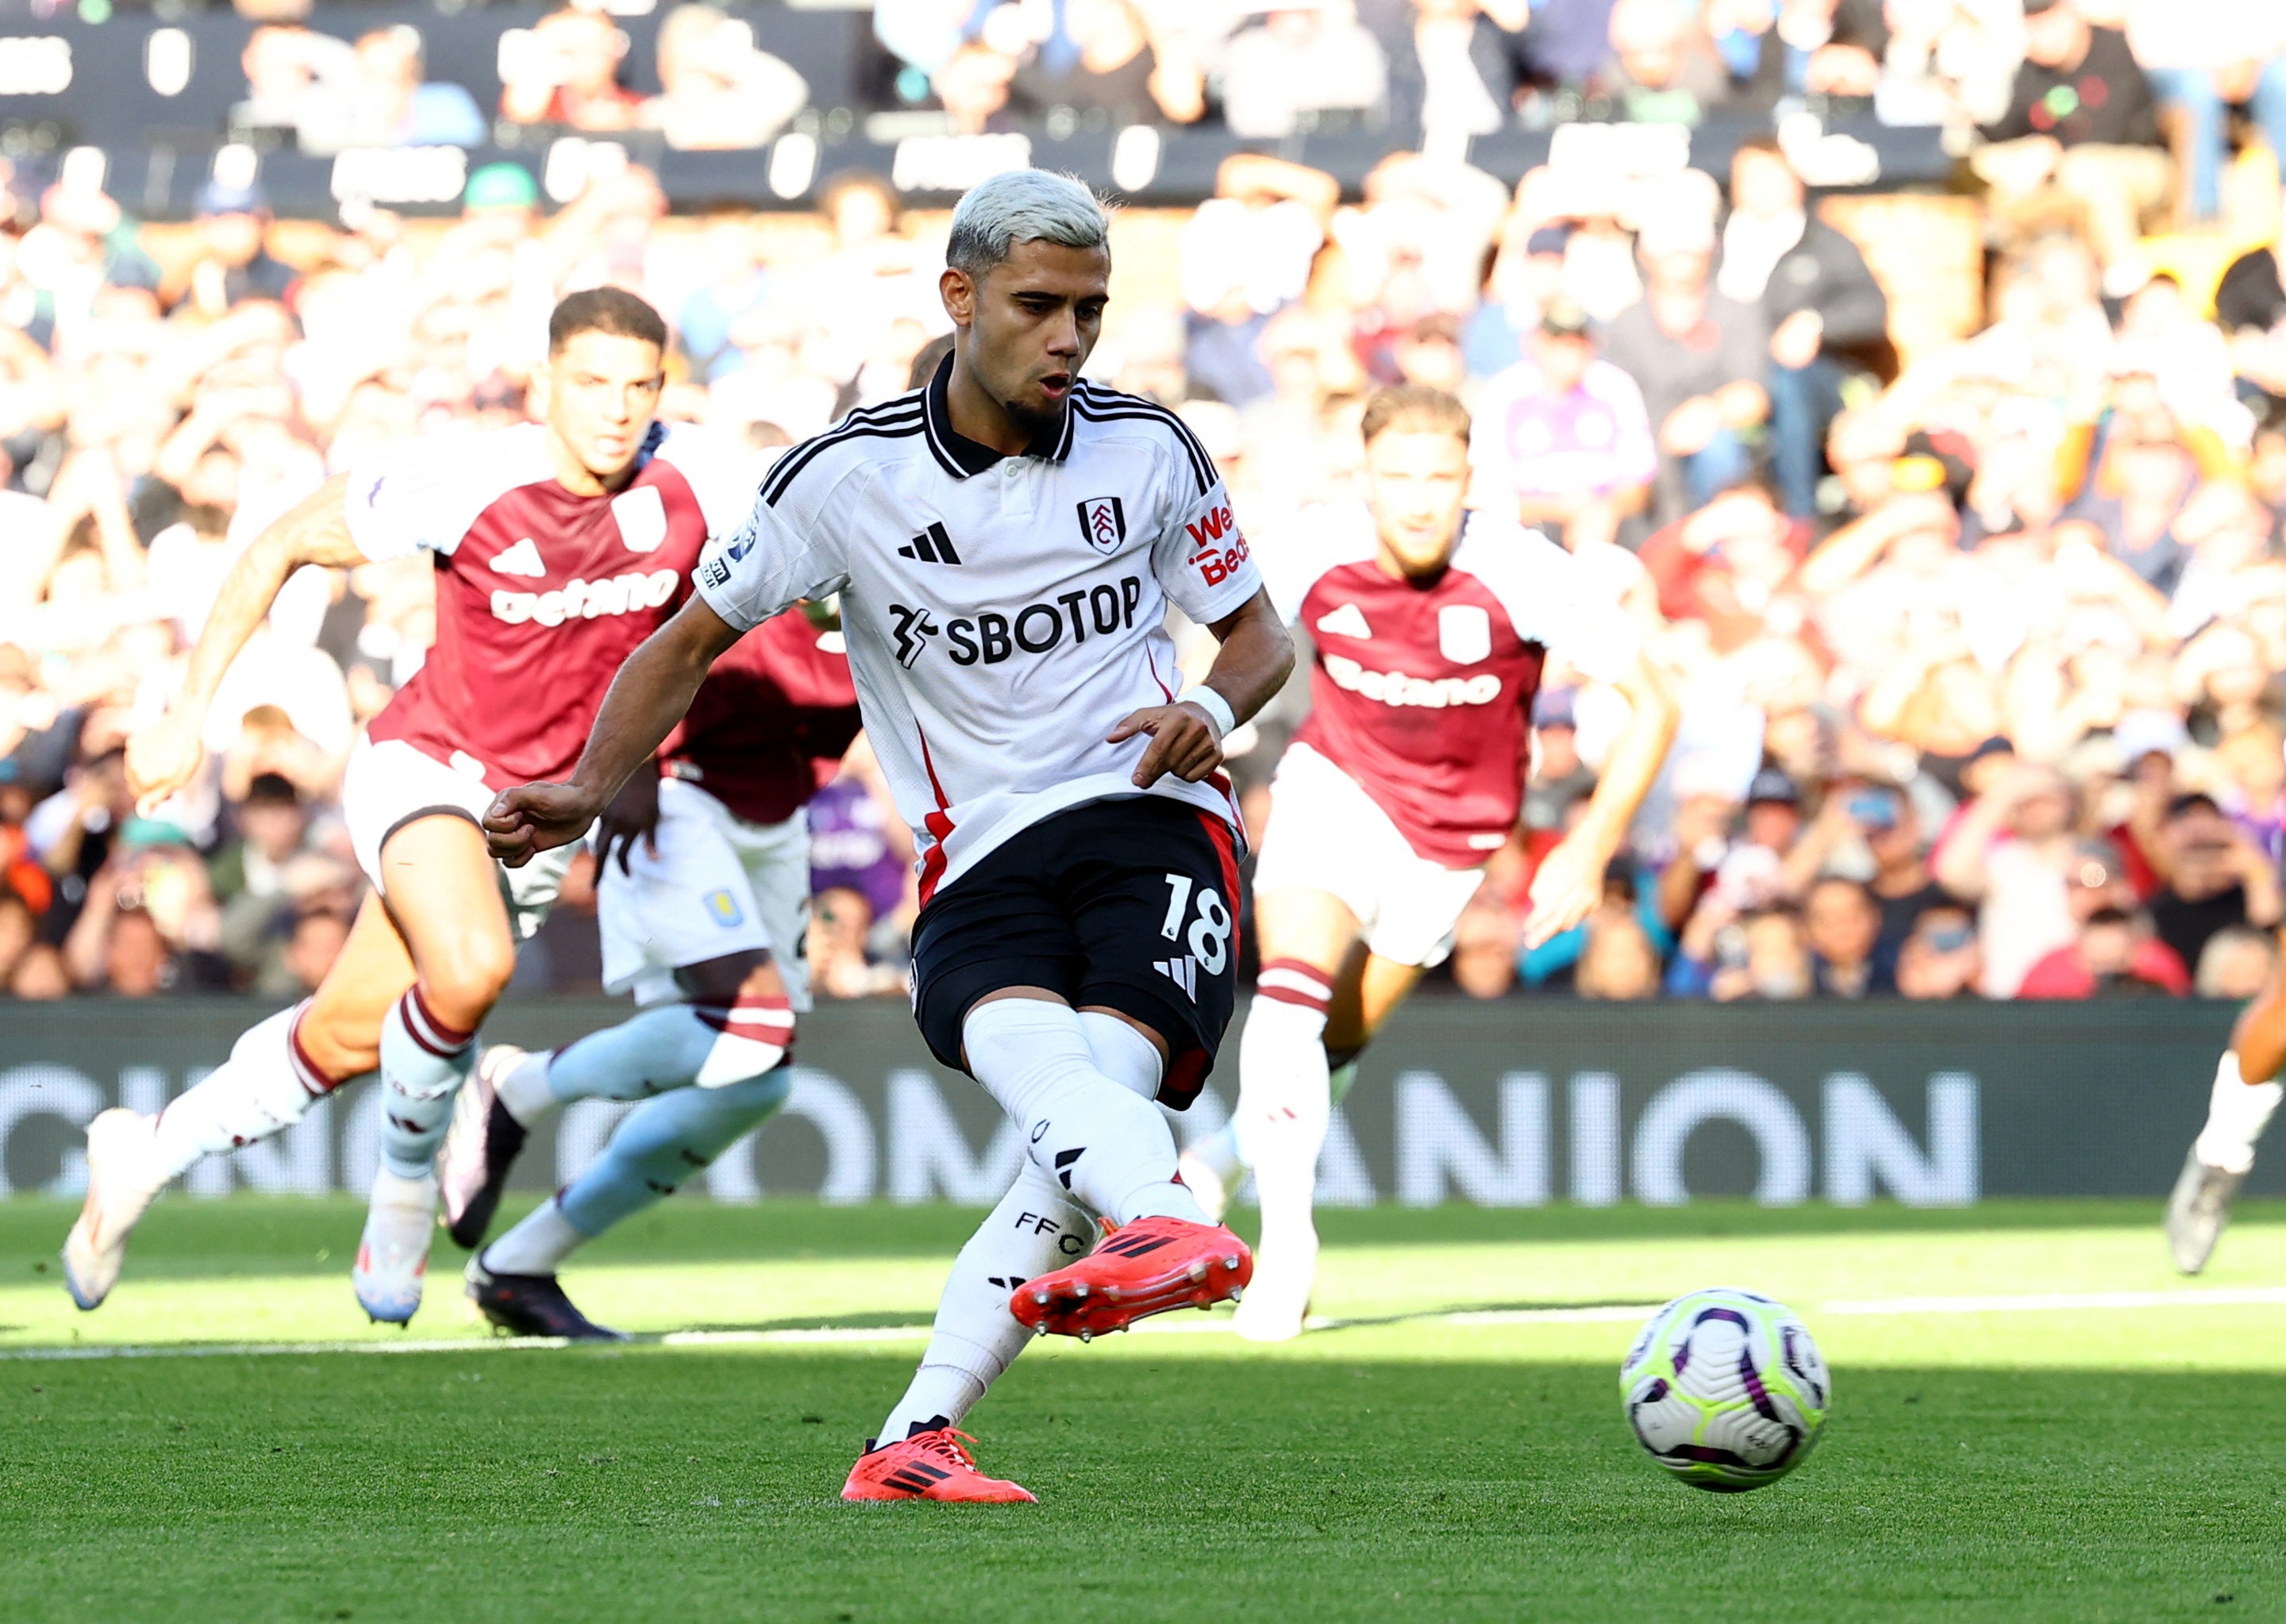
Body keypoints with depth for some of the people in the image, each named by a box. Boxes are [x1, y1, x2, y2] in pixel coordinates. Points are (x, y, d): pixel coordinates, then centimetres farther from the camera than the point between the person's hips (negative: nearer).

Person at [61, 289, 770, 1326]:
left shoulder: (696, 482, -15)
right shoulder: (461, 481, -22)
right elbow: (281, 549, -9)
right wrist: (189, 711, -8)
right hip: (426, 765, -4)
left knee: (345, 1039, 13)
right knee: (470, 967, -33)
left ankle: (149, 1152, 37)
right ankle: (405, 1182, -6)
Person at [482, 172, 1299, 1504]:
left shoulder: (1148, 451, 7)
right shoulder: (848, 477, 3)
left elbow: (1260, 632, 19)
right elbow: (696, 639, 12)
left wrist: (1211, 710, -5)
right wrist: (589, 790, -3)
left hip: (1151, 816, 0)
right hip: (982, 865, 0)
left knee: (1101, 1078, -28)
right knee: (1026, 1047, -35)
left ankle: (914, 1441, -29)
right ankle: (1170, 1229, -68)